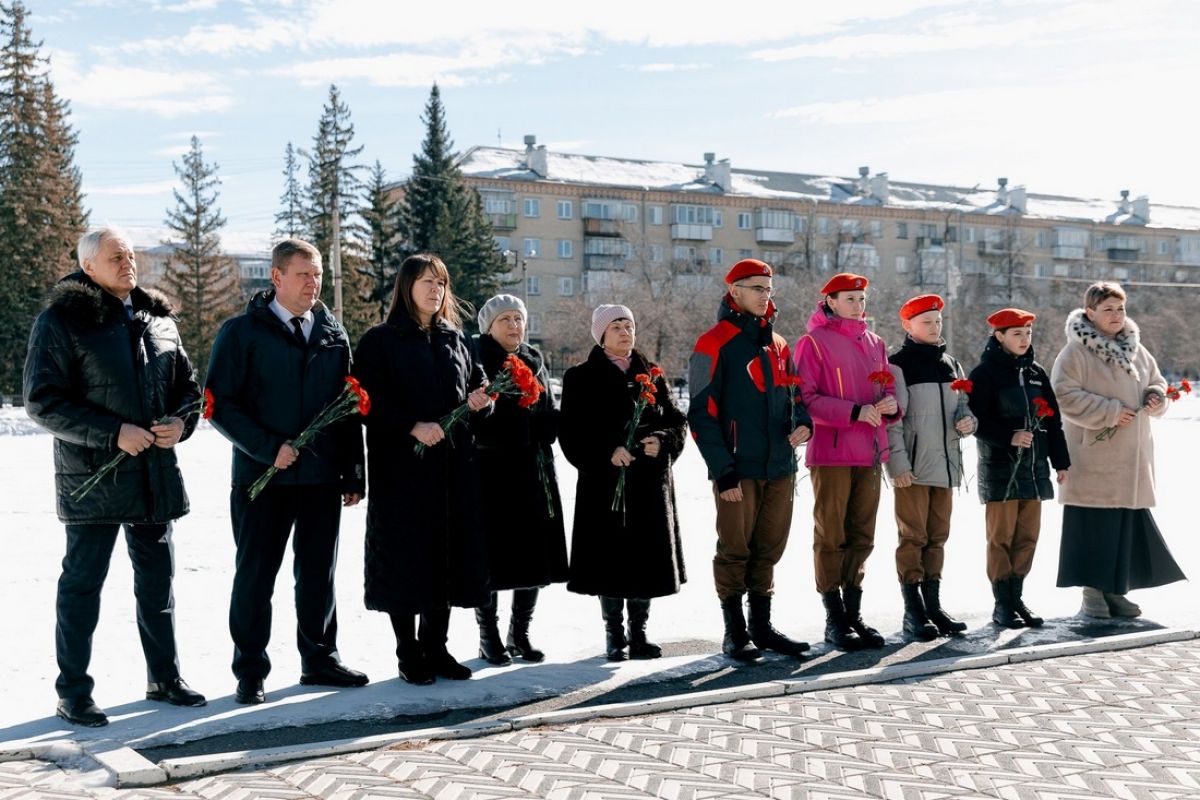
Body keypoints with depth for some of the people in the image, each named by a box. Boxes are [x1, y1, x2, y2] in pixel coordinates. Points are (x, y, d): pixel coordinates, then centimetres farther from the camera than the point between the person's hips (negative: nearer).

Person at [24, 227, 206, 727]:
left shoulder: (158, 319, 10)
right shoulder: (62, 321, -7)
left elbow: (187, 385, 17)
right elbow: (43, 402, -11)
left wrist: (182, 423, -5)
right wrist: (113, 433, -19)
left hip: (156, 475, 6)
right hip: (93, 477, -5)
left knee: (158, 578, 14)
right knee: (83, 582, 2)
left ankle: (164, 678, 27)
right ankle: (73, 693, 13)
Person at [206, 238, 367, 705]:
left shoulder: (334, 335, 10)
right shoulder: (242, 332, -3)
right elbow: (220, 405, -8)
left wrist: (353, 474, 8)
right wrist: (268, 448, -17)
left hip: (324, 478, 4)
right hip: (263, 477, -4)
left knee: (318, 574, 12)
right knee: (255, 578, 4)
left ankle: (320, 660, 25)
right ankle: (250, 673, 15)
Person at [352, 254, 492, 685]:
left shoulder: (456, 339, 15)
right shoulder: (379, 341, -1)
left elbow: (476, 387, 19)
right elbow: (370, 402, -9)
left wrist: (479, 401, -4)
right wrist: (412, 427, -20)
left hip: (454, 466, 5)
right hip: (402, 466, -5)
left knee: (447, 555, 7)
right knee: (406, 557, -1)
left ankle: (435, 647, 19)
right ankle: (408, 654, 11)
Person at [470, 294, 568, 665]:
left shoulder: (535, 362, 14)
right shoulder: (477, 362, -3)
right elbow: (473, 423, -8)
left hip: (533, 474, 5)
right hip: (492, 475, -5)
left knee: (535, 558, 7)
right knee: (492, 557, -1)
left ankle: (520, 635, 20)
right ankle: (489, 637, 12)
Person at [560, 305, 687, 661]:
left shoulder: (652, 374, 13)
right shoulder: (582, 378, 2)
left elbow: (678, 421, 12)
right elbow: (572, 432, -5)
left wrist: (663, 441, -9)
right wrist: (608, 452, -18)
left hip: (651, 483, 3)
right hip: (606, 483, -3)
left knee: (647, 557, 5)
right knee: (611, 558, -1)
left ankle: (638, 632, 18)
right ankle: (614, 634, 13)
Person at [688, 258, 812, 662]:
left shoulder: (778, 344, 16)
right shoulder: (714, 344, -5)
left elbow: (792, 396, 23)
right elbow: (702, 414, -9)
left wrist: (802, 422, -1)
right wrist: (723, 470, -14)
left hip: (780, 467, 6)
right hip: (737, 470, -6)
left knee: (769, 549, 12)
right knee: (735, 551, 1)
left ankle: (762, 626, 23)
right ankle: (735, 633, 11)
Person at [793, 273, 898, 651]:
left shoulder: (875, 343, 16)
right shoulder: (814, 342, -2)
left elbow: (888, 389, 19)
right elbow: (806, 398, -11)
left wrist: (892, 404, -6)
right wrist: (855, 412, -19)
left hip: (870, 453, 6)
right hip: (831, 453, -6)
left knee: (861, 536, 9)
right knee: (831, 537, -1)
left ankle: (854, 613, 17)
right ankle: (834, 619, 5)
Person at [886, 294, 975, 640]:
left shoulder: (952, 364, 17)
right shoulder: (898, 364, -4)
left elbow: (963, 404, 23)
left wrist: (967, 420, -2)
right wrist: (898, 463, -17)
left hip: (945, 464, 7)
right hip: (913, 468, -7)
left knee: (938, 537, 11)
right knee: (913, 536, -4)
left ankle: (933, 605, 19)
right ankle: (913, 611, 0)